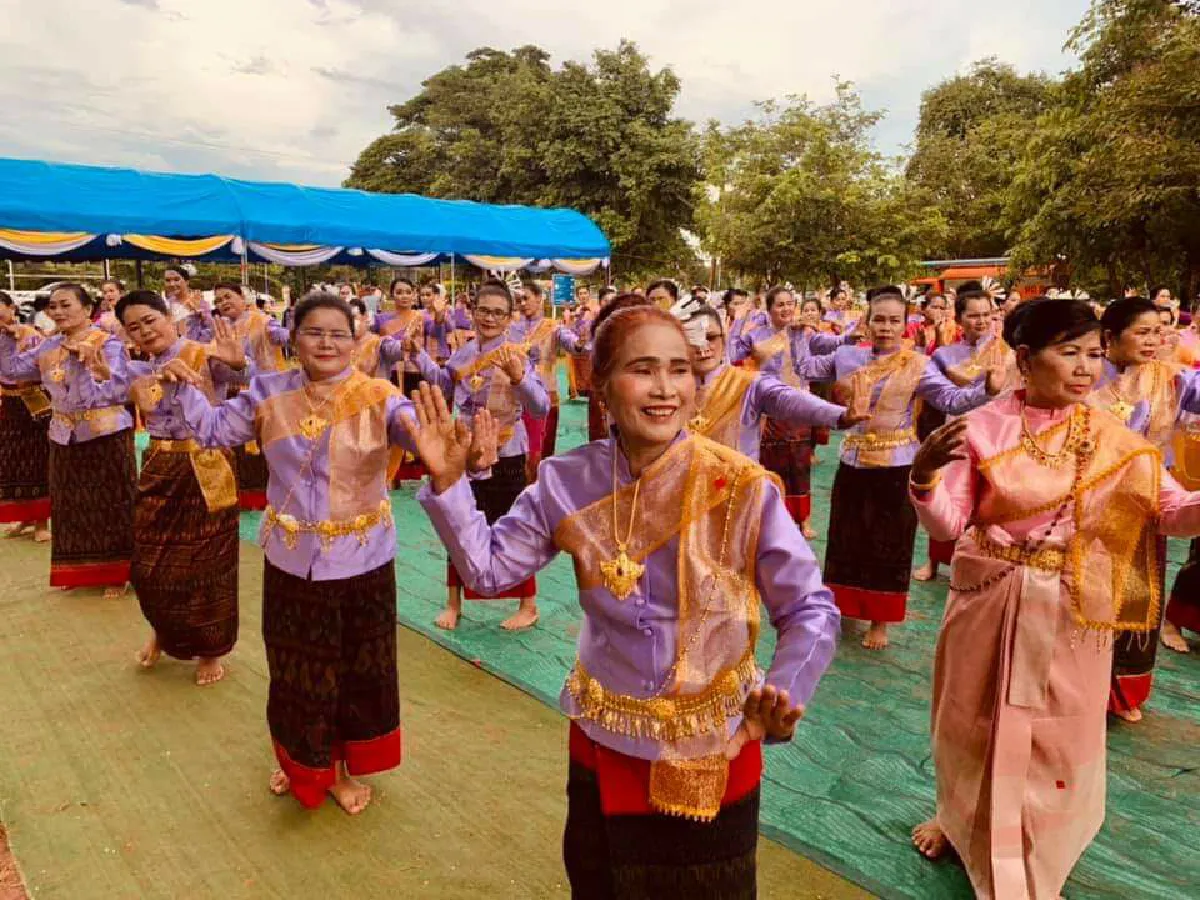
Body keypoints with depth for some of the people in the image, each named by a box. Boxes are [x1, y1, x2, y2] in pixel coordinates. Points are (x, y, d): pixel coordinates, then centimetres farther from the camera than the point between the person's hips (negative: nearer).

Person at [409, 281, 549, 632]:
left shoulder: (515, 356, -16)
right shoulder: (466, 352, 3)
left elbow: (541, 408, -26)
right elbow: (444, 382, 22)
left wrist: (518, 378, -41)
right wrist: (417, 354, 14)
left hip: (505, 456, -6)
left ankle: (529, 606, 22)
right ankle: (453, 603, 29)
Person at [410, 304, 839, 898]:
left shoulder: (743, 488, -20)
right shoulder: (567, 482, -12)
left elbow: (811, 610, -11)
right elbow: (488, 567, -3)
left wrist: (783, 698, -24)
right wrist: (447, 483, -14)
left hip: (714, 754, -2)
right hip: (604, 743, 3)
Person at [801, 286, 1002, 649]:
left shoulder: (917, 364, -8)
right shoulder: (846, 355, 2)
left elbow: (952, 399, -17)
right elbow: (805, 367, 15)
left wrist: (986, 389, -34)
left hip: (895, 466, -3)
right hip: (853, 462, 3)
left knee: (888, 544, 6)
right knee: (847, 539, 13)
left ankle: (879, 621, 21)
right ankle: (847, 606, 33)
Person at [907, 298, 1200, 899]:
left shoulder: (1113, 438, -5)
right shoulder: (981, 429, -11)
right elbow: (947, 525, -11)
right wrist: (923, 476, -31)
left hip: (1072, 612, 2)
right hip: (987, 601, -1)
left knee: (1060, 734, 15)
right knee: (974, 720, 17)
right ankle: (961, 821, 46)